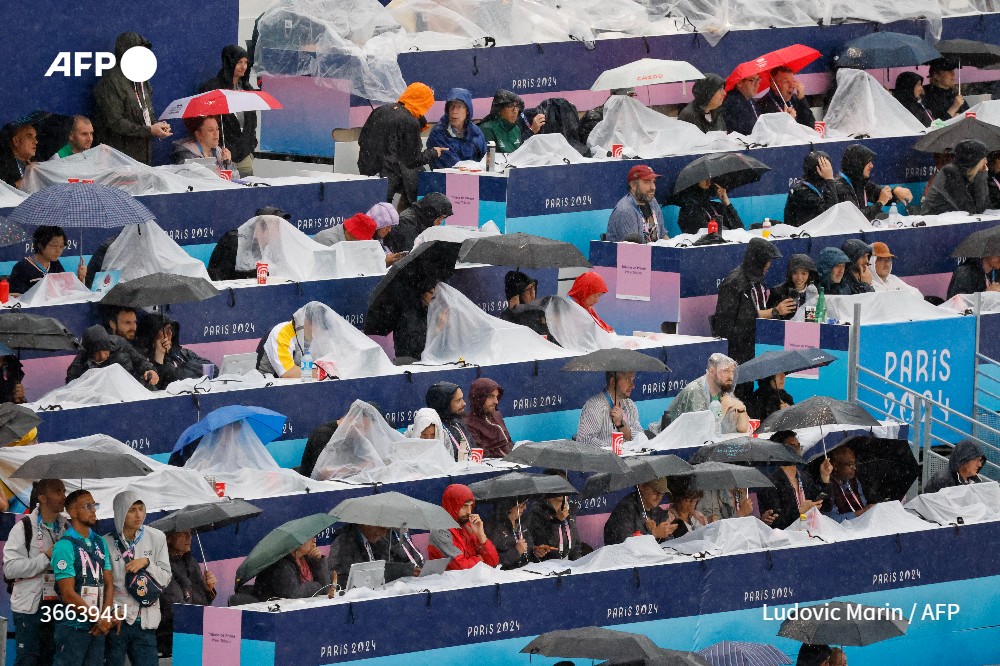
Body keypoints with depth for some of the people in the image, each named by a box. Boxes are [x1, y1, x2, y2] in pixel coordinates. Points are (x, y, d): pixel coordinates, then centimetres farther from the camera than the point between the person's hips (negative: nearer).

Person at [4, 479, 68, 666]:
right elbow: (10, 568, -16)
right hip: (30, 606, -5)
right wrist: (46, 557, -19)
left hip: (58, 606, 5)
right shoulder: (24, 528, -7)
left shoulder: (67, 528, 9)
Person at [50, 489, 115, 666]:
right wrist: (98, 619, -11)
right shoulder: (65, 546, -11)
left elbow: (109, 584, 9)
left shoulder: (101, 543, 11)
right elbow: (68, 594, -15)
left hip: (98, 628, 6)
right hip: (73, 628, -6)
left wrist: (105, 618, -7)